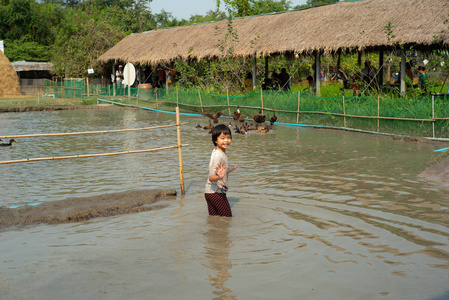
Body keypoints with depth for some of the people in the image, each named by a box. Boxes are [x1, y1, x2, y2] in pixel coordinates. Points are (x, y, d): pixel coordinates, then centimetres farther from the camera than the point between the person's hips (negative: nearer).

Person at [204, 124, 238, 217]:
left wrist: (229, 170, 34)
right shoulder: (218, 156, -22)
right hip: (216, 193, -9)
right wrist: (219, 177, -49)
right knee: (227, 217, 1)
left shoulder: (216, 152, 8)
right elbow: (211, 178, -29)